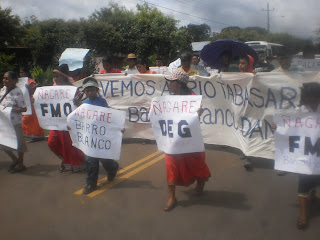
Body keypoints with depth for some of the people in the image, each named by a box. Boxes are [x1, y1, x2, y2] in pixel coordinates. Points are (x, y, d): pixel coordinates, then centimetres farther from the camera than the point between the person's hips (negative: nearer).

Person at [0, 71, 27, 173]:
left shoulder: (17, 92, -17)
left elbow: (24, 108, -17)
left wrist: (12, 109, -26)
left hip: (14, 122, -8)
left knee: (18, 142, 7)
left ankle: (20, 164, 24)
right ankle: (14, 159, 36)